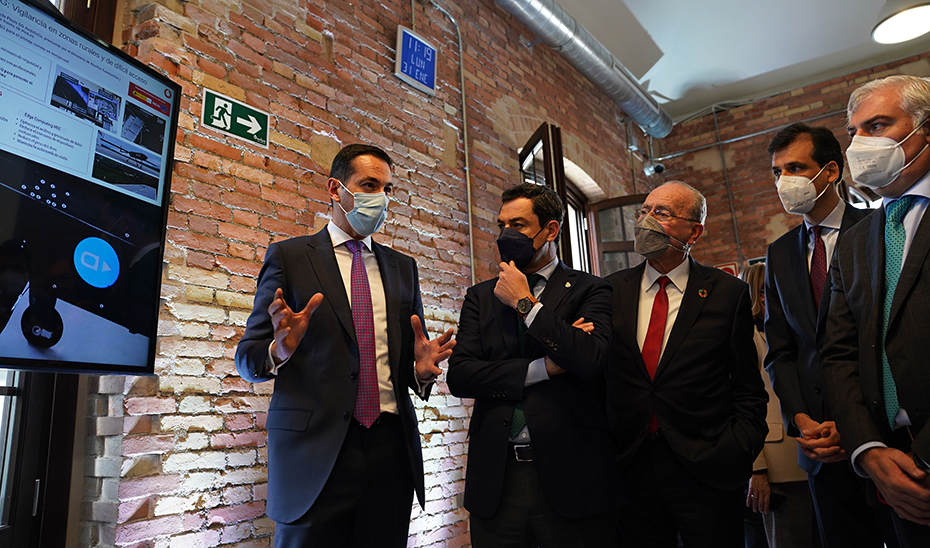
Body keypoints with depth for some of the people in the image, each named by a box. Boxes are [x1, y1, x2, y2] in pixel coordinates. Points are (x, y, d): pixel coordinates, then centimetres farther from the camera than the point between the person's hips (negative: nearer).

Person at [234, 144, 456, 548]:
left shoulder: (402, 268, 14)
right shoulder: (288, 257, 2)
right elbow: (247, 357, 1)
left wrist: (421, 369, -7)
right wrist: (279, 350, -21)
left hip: (391, 450, 4)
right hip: (315, 450, -3)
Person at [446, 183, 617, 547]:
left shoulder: (590, 291, 1)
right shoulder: (480, 297, 10)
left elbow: (591, 360, -17)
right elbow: (459, 376, -2)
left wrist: (524, 302, -10)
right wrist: (544, 368, -11)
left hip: (570, 474, -2)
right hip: (495, 477, 3)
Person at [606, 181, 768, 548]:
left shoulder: (728, 293, 0)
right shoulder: (612, 290, 4)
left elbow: (748, 390, 1)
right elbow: (600, 373, 8)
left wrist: (738, 453, -8)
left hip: (706, 471, -1)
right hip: (631, 469, 2)